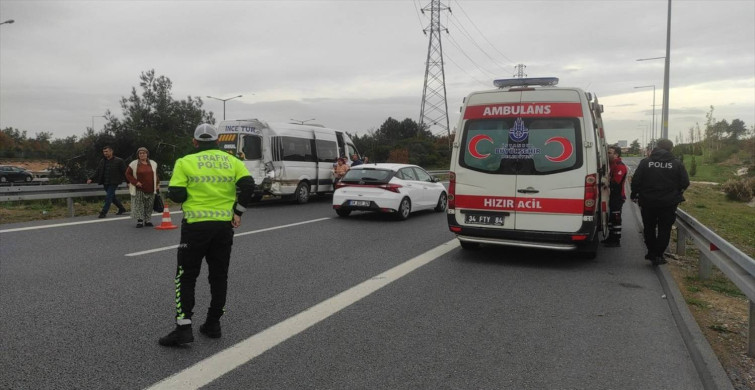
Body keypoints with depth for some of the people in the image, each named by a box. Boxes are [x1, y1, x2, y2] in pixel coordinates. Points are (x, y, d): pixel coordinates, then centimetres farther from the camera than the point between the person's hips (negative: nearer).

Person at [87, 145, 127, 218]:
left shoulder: (119, 161, -5)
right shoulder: (102, 161, 10)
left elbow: (124, 172, -5)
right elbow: (97, 172, 11)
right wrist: (91, 179, -4)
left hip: (113, 183, -6)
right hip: (105, 183, 6)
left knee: (108, 197, -12)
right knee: (112, 197, 14)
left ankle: (104, 212, -8)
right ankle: (122, 209, 28)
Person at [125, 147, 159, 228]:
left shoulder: (153, 164, 10)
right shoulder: (134, 164, 0)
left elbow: (155, 175, 19)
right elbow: (128, 174, 2)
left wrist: (157, 185, 12)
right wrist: (135, 182, -8)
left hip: (150, 189, 3)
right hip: (139, 190, -3)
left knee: (149, 206, 7)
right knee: (139, 206, -4)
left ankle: (148, 220, 17)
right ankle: (140, 221, 2)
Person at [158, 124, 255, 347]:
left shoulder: (185, 162, -1)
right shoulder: (232, 161, 5)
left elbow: (176, 195, -8)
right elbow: (248, 186, -7)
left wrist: (192, 192, 13)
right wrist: (238, 211, 2)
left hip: (195, 225, -3)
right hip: (224, 225, 3)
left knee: (186, 277, 6)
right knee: (219, 276, 14)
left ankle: (183, 328, 0)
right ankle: (213, 324, 20)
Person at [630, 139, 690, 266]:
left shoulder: (645, 162, -5)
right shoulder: (677, 164, -4)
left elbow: (636, 181, -7)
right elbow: (685, 183, -3)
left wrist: (634, 195, 7)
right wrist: (676, 193, 15)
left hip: (648, 202, 1)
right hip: (668, 203, -1)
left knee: (649, 228, 17)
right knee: (664, 229, 9)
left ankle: (651, 253, 25)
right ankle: (658, 255, 7)